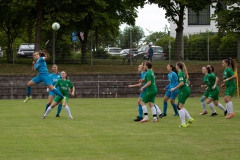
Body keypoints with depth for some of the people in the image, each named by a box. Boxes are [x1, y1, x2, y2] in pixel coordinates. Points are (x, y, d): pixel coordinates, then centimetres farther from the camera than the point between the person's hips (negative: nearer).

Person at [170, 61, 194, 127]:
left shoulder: (180, 73, -12)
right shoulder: (184, 73, 16)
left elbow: (182, 83, -22)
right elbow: (188, 82, 21)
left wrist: (174, 88, -16)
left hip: (183, 90, -9)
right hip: (187, 89, 9)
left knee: (181, 107, -5)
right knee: (180, 106, 16)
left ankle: (183, 123, -7)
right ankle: (190, 118, 11)